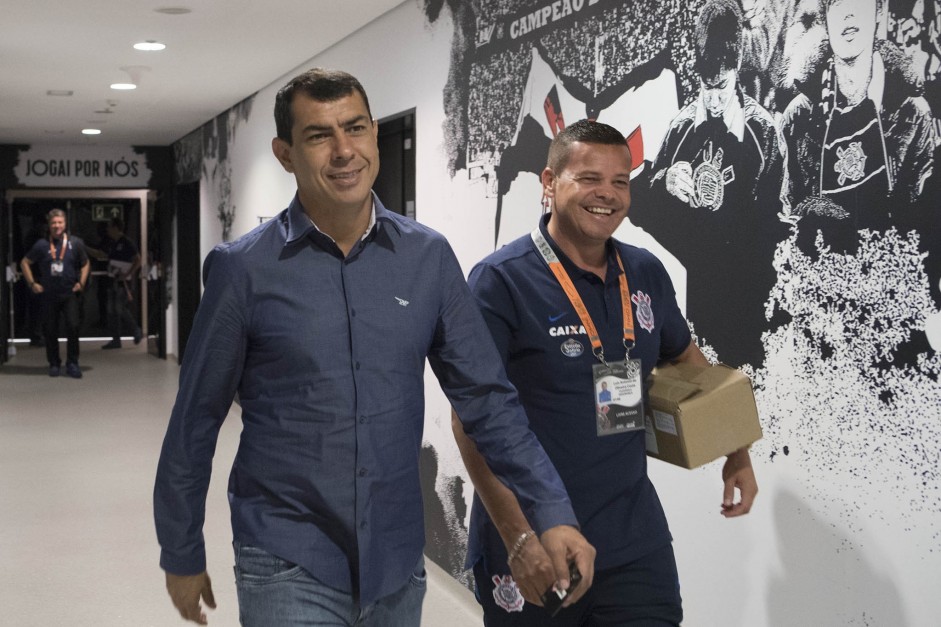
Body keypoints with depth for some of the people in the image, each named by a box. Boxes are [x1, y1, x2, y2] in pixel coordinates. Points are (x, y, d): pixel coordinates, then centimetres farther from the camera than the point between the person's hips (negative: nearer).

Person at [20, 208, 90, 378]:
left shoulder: (75, 243, 2)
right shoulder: (41, 245, 1)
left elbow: (85, 264, 14)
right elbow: (25, 263, 10)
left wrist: (81, 283, 4)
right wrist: (32, 284, 4)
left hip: (70, 293, -1)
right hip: (48, 295, 1)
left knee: (73, 326, -13)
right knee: (50, 331, 6)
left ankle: (72, 363, -2)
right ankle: (54, 364, 19)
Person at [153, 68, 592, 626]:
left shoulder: (429, 257, -2)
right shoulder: (244, 269, -9)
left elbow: (486, 397, 1)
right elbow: (195, 421, -1)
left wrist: (552, 512, -7)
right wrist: (182, 556, 5)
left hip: (397, 562, 3)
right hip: (289, 566, -3)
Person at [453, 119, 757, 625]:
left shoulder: (646, 274, 4)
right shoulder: (502, 281, -13)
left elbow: (686, 359, 21)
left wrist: (736, 453, 15)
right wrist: (518, 538, -21)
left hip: (635, 541, 4)